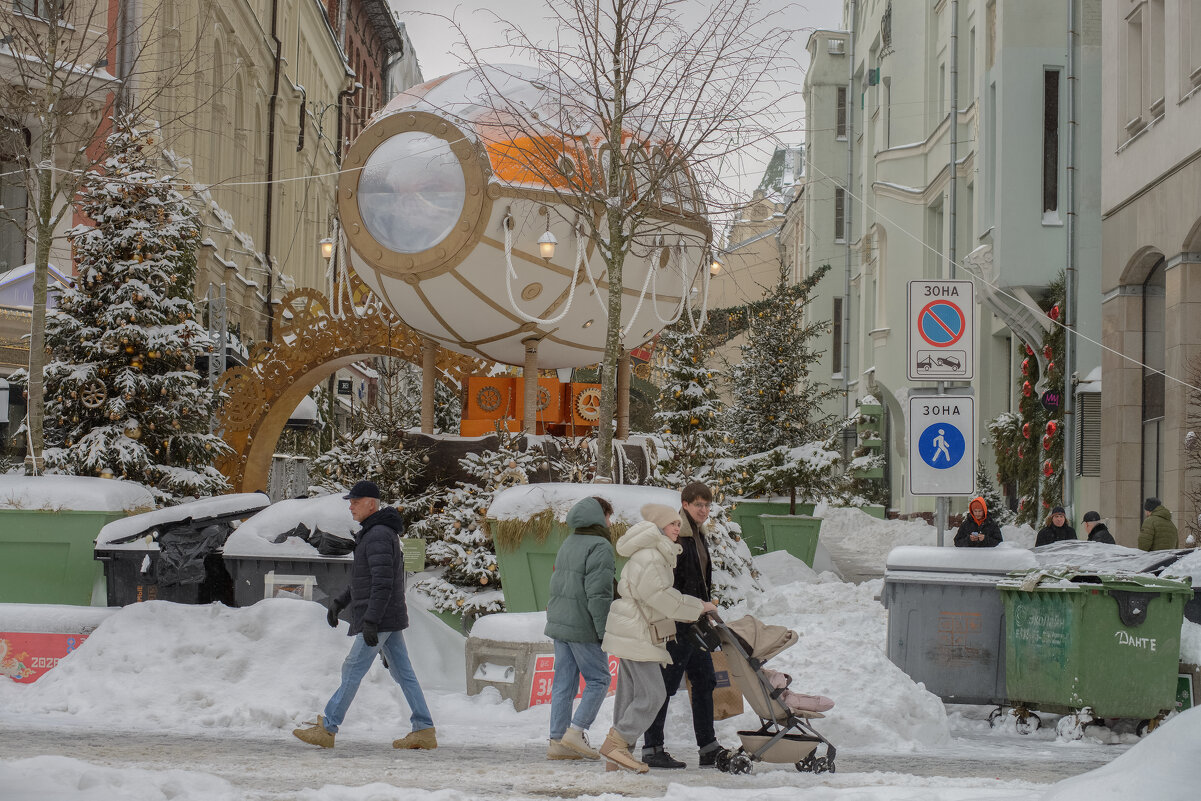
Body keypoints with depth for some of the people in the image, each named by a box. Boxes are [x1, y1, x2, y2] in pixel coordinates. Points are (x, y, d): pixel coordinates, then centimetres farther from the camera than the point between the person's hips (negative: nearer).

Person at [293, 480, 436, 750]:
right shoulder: (373, 533, 17)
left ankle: (327, 729, 3)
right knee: (403, 674, 7)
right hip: (390, 619, 10)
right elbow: (366, 578, 26)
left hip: (379, 618, -10)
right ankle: (425, 731, 6)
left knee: (352, 672, -3)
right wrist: (339, 602, 20)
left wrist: (370, 621, -26)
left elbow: (383, 582, -24)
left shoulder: (379, 535, -17)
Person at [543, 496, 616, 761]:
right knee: (598, 679, 2)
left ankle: (557, 741, 8)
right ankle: (576, 731, -6)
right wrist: (605, 631, -15)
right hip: (583, 627, -8)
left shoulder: (569, 543, 15)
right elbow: (599, 593, -18)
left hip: (559, 621, 8)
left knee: (564, 681, 9)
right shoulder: (600, 547, -12)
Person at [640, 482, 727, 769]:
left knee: (704, 681, 11)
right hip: (677, 624, -10)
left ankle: (709, 748, 16)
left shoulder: (699, 536, 16)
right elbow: (666, 582, -19)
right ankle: (652, 748, 1)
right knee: (666, 683, -5)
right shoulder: (673, 536, -14)